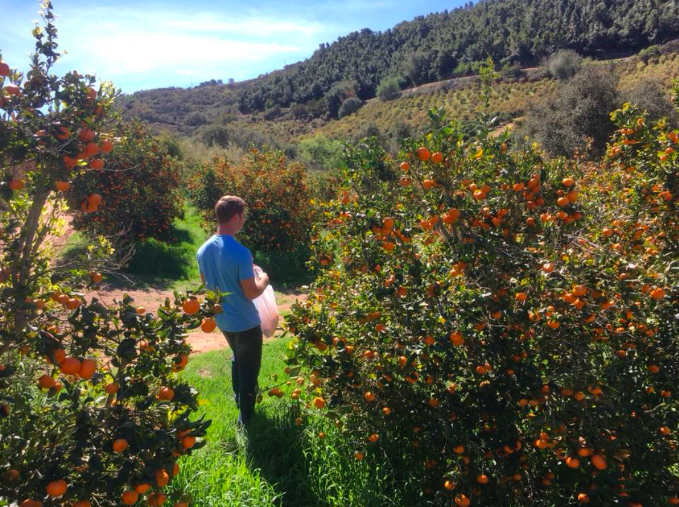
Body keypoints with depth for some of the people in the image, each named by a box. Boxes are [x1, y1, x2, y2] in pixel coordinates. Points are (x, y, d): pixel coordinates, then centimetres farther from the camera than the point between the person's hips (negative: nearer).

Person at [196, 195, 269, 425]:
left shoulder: (203, 250, -5)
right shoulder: (240, 253, -27)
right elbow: (251, 293, -22)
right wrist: (263, 279, -2)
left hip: (222, 319, 7)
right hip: (245, 322, -7)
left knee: (238, 358, 31)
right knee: (249, 368, 12)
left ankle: (239, 398, 48)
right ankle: (245, 417, 24)